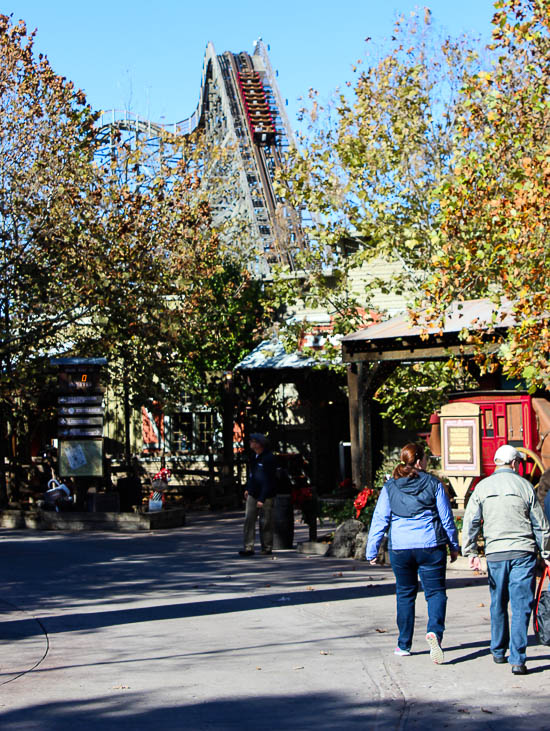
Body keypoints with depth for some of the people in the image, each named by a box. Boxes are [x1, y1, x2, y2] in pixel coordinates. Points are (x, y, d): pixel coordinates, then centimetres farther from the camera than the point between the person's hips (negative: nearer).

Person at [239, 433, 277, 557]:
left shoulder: (269, 458, -16)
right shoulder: (254, 456, 10)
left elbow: (268, 480, -18)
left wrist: (262, 499, -21)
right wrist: (248, 488, 19)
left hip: (266, 495, -7)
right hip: (253, 494, 7)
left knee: (266, 523, 1)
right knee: (248, 519, -1)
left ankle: (267, 548, 11)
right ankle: (248, 547, -1)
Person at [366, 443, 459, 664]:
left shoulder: (390, 487, 2)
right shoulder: (433, 484, -1)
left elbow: (380, 520, 2)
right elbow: (446, 518, 3)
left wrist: (372, 550, 7)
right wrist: (454, 546, 13)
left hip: (400, 548, 2)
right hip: (430, 546, -2)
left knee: (405, 593, 14)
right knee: (435, 591, 2)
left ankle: (404, 644, 19)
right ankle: (434, 631, -23)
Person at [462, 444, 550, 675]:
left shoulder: (482, 487, 4)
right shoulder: (524, 485, 1)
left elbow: (470, 522, -1)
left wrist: (471, 552, 3)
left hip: (495, 554, 2)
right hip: (523, 552, -2)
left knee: (498, 604, 17)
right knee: (521, 606, -2)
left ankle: (498, 651, 28)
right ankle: (517, 659, -9)